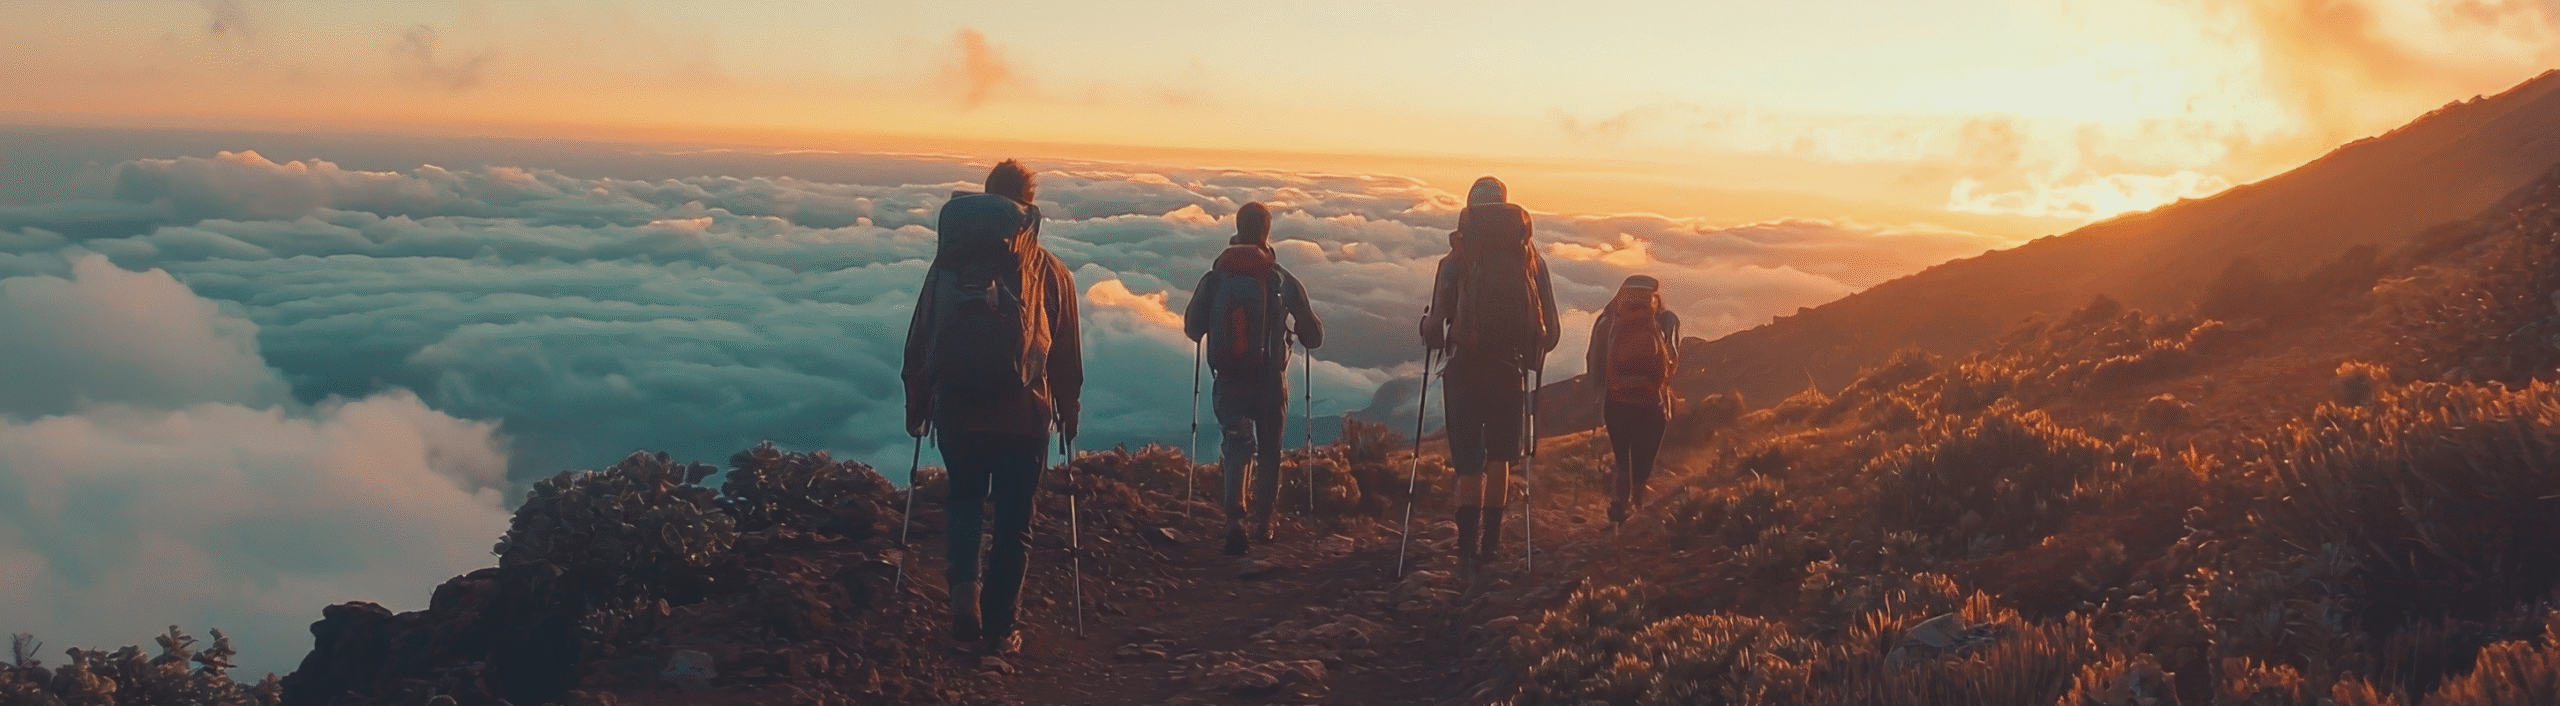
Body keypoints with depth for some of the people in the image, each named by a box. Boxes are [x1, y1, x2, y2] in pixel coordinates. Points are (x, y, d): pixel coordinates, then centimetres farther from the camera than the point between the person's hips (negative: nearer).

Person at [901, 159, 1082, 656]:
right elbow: (1067, 354, 6)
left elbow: (919, 340, 7)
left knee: (964, 499, 23)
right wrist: (1068, 411, 17)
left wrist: (916, 404, 16)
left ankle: (965, 587, 0)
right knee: (1013, 521, 10)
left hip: (956, 408, 2)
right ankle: (997, 629, 12)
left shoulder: (949, 261, 5)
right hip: (1023, 414, -1)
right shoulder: (1049, 270, 2)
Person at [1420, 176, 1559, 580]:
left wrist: (1432, 338, 5)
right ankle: (1490, 543, 26)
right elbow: (1550, 331, 1)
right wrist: (1531, 355, 16)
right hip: (1510, 369, 2)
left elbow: (1435, 324, -14)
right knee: (1500, 458, 18)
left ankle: (1469, 548, -12)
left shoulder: (1455, 262, -6)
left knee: (1469, 462, 2)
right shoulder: (1531, 259, 3)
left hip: (1465, 369, -2)